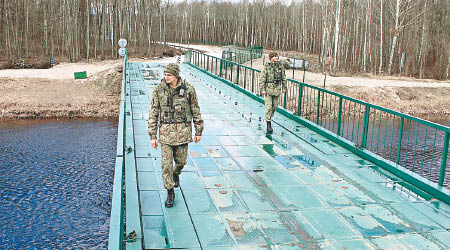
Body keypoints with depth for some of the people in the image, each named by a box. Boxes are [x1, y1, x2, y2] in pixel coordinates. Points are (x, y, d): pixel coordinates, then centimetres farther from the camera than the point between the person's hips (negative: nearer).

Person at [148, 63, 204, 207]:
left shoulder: (188, 90, -3)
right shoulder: (159, 90, -3)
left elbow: (196, 111, 6)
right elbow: (153, 114, 0)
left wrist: (198, 131, 8)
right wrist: (152, 136, -2)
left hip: (183, 132, 0)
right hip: (166, 132, 0)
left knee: (181, 161, 12)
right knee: (166, 164, -1)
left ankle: (176, 174, 47)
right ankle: (170, 192, 13)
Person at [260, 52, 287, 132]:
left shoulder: (280, 66, 3)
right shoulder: (266, 67, -8)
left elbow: (283, 77, 13)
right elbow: (262, 78, -6)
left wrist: (284, 87, 13)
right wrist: (263, 89, -11)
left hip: (277, 89, 4)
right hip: (268, 89, -4)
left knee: (274, 106, 11)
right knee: (268, 107, -5)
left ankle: (269, 117, 34)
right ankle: (269, 124, 0)